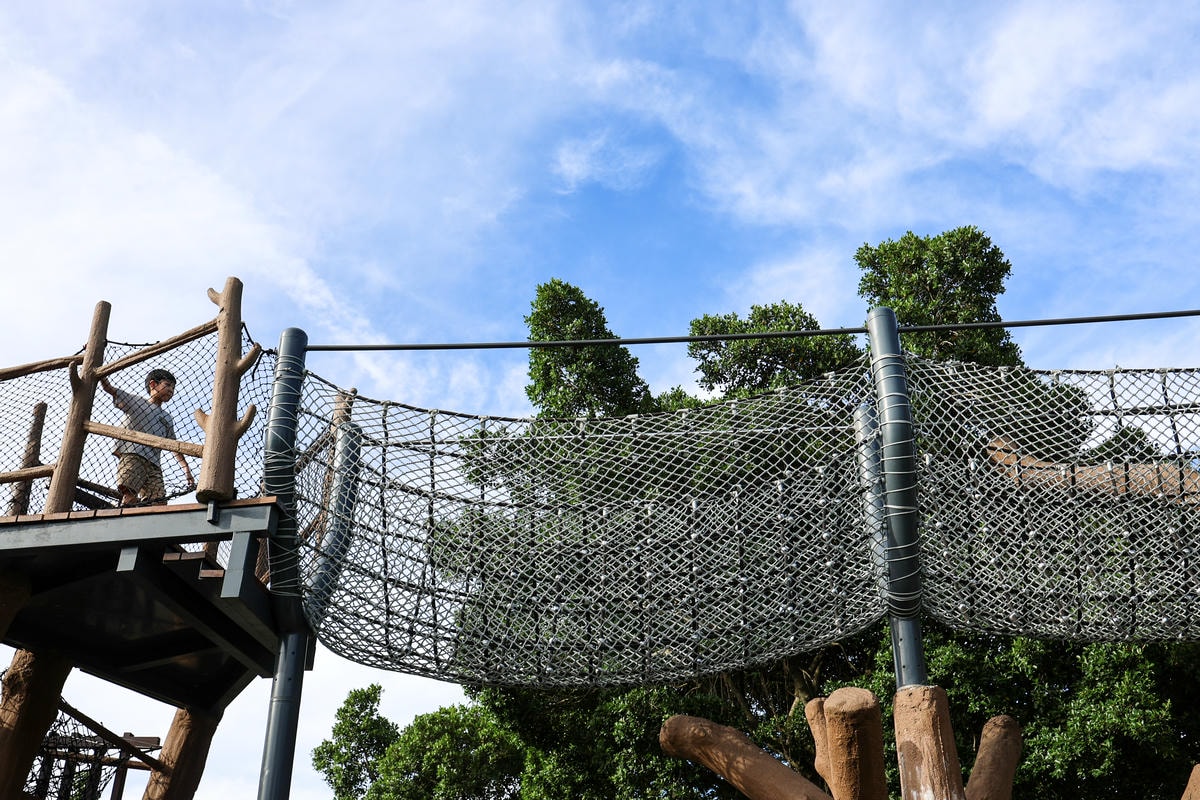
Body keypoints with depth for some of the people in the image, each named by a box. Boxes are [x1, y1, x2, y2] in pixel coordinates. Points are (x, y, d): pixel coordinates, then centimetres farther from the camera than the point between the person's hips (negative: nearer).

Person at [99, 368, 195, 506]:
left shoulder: (167, 419, 31)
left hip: (153, 464, 5)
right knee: (130, 496, -29)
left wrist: (187, 470, 19)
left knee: (159, 502, -15)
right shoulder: (136, 401, 19)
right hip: (131, 455, -5)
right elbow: (109, 388, 13)